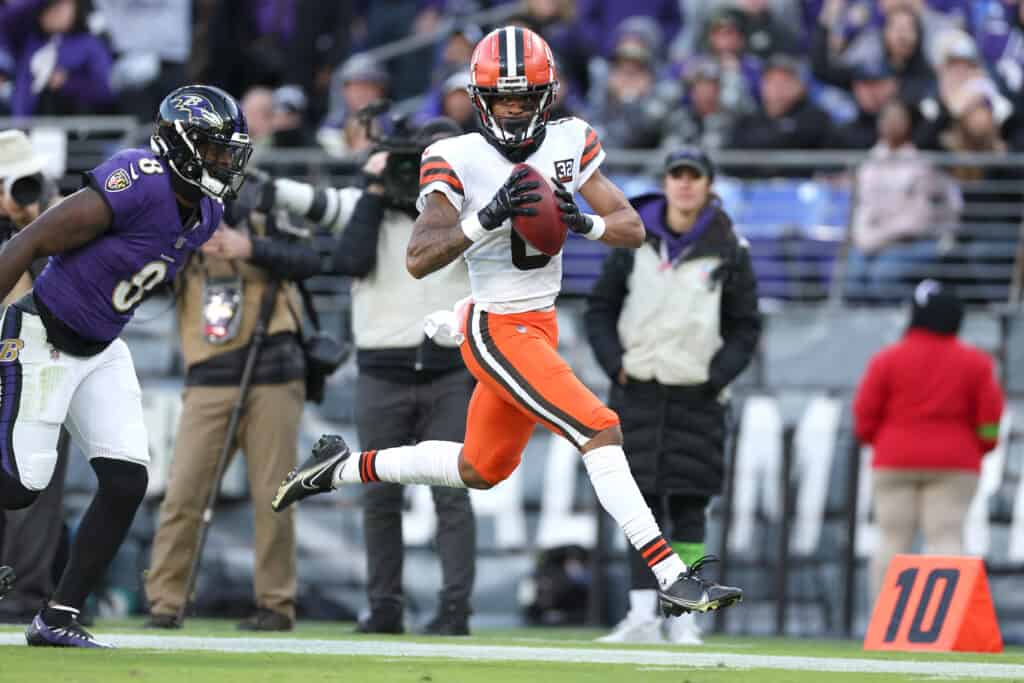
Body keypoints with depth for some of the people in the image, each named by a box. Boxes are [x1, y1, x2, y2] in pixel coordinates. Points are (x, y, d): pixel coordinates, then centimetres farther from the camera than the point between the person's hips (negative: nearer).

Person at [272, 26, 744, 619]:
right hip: (497, 331, -7)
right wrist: (486, 217, -34)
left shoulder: (569, 143, 0)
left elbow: (633, 230, -1)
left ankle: (344, 469, 39)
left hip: (542, 325, 7)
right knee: (600, 432, -19)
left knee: (481, 470, 22)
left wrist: (583, 222, -22)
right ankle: (673, 579, -21)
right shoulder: (458, 161, -14)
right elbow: (418, 260, -22)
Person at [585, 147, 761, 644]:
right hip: (637, 393, 1)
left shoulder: (728, 252, 2)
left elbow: (746, 327, 7)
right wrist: (615, 363, -3)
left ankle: (682, 617, -1)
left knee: (688, 506, -4)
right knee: (643, 504, -1)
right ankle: (642, 616, -2)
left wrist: (717, 376, -5)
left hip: (696, 398, -1)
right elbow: (600, 310, 11)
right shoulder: (634, 243, 6)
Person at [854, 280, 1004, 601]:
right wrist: (978, 448, 16)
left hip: (895, 460, 0)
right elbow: (990, 418, -2)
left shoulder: (888, 359, -2)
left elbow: (865, 415, -2)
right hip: (954, 463, 0)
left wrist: (879, 441, 17)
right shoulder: (975, 361, 1)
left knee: (893, 539, 4)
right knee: (947, 538, -3)